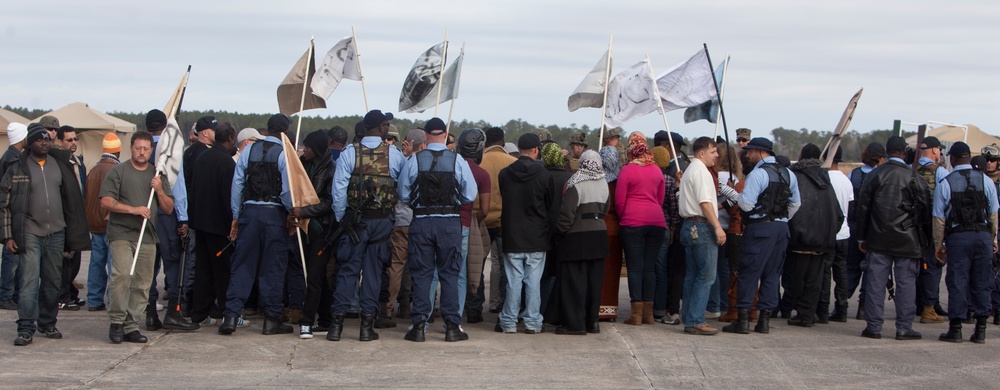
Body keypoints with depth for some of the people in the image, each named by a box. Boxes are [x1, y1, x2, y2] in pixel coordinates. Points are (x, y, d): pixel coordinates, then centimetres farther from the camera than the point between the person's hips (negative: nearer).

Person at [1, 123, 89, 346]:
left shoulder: (59, 164, 10)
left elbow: (70, 198, 16)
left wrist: (73, 231, 12)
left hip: (56, 233, 4)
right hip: (30, 233, -4)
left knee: (53, 282, 9)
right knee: (29, 281, -11)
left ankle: (47, 324, 21)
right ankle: (26, 329, -10)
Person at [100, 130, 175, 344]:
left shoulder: (158, 175, 17)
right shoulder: (118, 171, 4)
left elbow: (169, 208, 15)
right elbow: (106, 201, -6)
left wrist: (159, 190, -2)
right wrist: (133, 209, -14)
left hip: (147, 237, 4)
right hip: (121, 233, -4)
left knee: (142, 282, 1)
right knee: (122, 274, -20)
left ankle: (131, 326, 8)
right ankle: (117, 321, -9)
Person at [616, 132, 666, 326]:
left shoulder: (627, 170, -5)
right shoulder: (657, 170, 9)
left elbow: (619, 201, -1)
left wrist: (624, 217, 16)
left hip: (633, 222, -4)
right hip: (657, 221, 4)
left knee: (635, 267, -1)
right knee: (650, 267, 8)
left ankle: (636, 313, -4)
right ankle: (648, 313, 11)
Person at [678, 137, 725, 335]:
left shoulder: (689, 171, 21)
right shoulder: (701, 171, -11)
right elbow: (705, 202, -19)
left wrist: (717, 205, 29)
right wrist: (718, 227, -20)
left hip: (689, 227, 11)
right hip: (702, 226, -11)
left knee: (692, 274, 12)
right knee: (706, 276, -9)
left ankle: (689, 319, 14)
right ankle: (695, 321, -11)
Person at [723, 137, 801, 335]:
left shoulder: (758, 174, -12)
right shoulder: (788, 174, 12)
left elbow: (747, 205, -16)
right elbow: (795, 204, 19)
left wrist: (738, 194, 3)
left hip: (760, 228, -7)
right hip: (782, 228, 7)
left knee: (748, 273, -2)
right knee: (772, 274, 11)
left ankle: (743, 320, -4)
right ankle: (765, 320, 12)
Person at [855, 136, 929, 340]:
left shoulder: (874, 175, 1)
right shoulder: (914, 177, -4)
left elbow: (862, 208, 3)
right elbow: (925, 210, -3)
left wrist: (862, 238, 11)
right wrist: (925, 239, 7)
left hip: (878, 239, 2)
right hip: (907, 240, -2)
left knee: (876, 283, 4)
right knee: (906, 283, 4)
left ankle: (873, 327, 6)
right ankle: (904, 327, 4)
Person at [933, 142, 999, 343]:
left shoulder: (944, 184, -3)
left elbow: (939, 218, -2)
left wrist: (938, 244, 6)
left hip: (958, 237, -2)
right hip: (983, 234, 2)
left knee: (957, 282, 2)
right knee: (981, 283, 7)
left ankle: (955, 329, 3)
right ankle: (980, 330, 9)